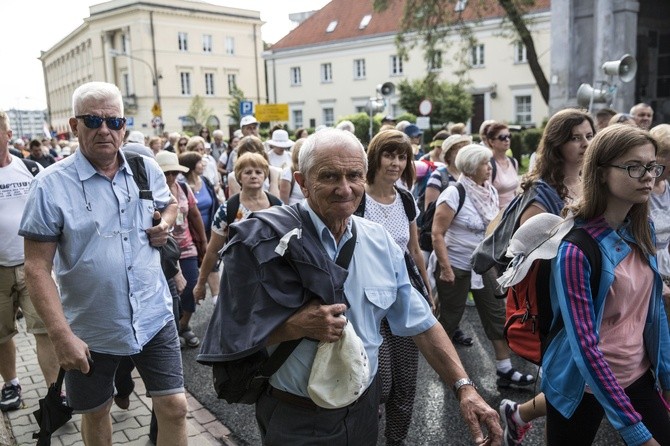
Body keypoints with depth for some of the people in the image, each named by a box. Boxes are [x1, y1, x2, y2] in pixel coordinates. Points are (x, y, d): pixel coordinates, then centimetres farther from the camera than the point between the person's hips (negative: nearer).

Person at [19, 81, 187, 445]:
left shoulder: (147, 170, -2)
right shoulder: (51, 185, -13)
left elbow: (169, 203, 19)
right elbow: (37, 267, -13)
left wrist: (165, 223, -5)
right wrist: (61, 335, -19)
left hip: (154, 318, 2)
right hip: (90, 330, -1)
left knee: (174, 406, 5)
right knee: (95, 412, 20)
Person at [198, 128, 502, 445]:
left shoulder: (381, 243, -3)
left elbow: (421, 323, 2)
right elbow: (231, 334, -16)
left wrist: (464, 387, -4)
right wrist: (296, 326, -29)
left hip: (363, 406, 5)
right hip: (294, 419, -4)